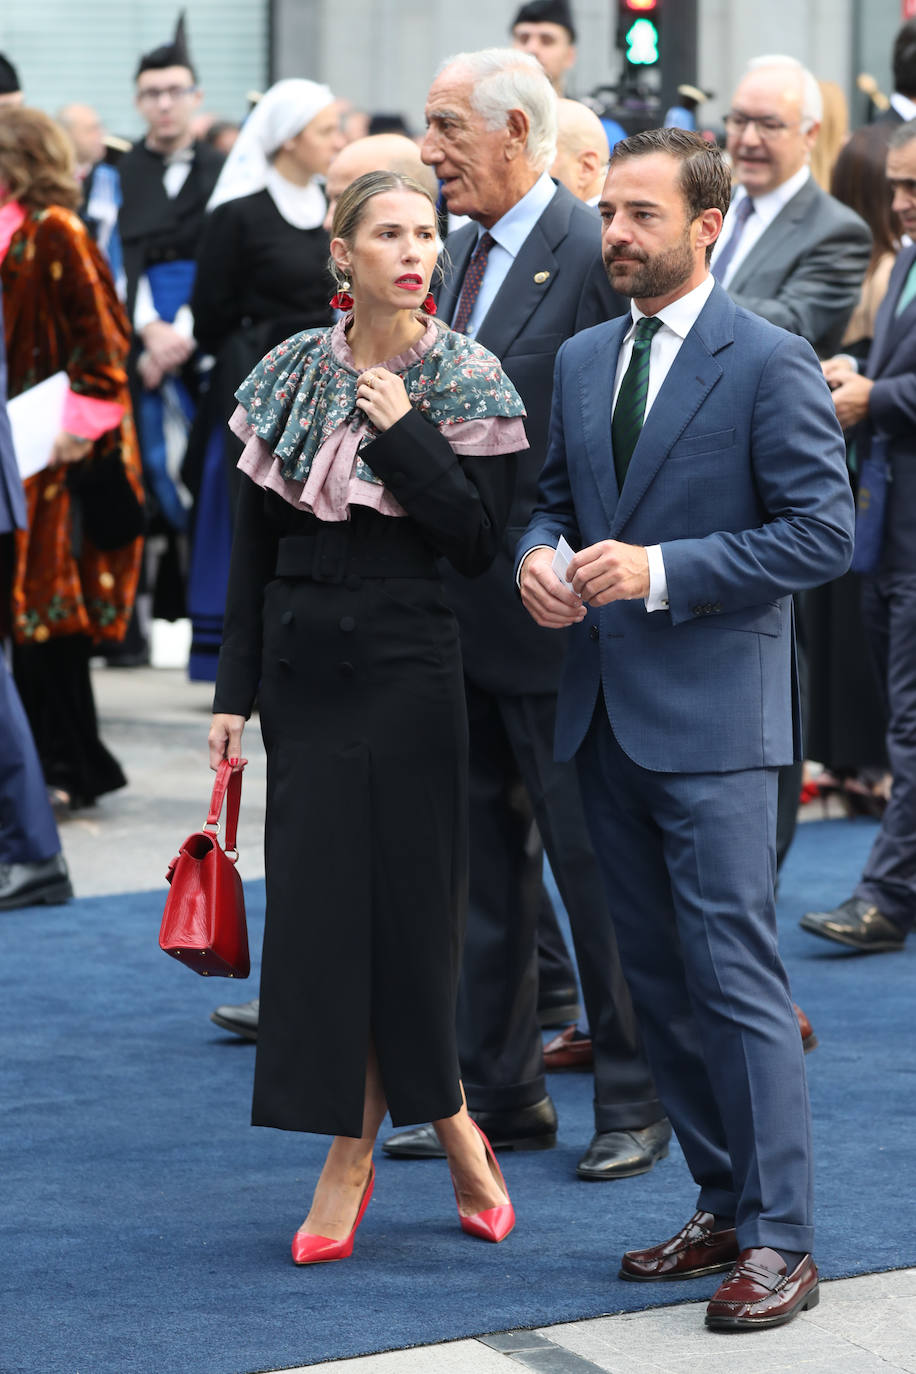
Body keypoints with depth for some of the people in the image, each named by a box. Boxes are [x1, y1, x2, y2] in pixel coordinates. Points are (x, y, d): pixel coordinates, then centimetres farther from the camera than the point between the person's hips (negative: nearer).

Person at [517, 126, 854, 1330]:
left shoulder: (770, 364, -8)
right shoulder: (582, 361, 13)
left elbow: (823, 531, -13)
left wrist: (661, 570, -19)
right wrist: (540, 556, -3)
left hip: (713, 713, -7)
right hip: (604, 711, 7)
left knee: (734, 972, -9)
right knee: (655, 976, 12)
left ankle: (780, 1241, -3)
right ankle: (724, 1205, 23)